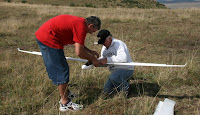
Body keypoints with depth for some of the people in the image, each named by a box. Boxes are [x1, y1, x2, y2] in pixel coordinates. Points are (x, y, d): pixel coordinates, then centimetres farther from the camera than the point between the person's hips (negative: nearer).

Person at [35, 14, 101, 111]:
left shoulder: (78, 22, 14)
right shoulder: (81, 27, -16)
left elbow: (78, 44, 26)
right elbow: (79, 52, -17)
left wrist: (91, 52, 23)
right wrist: (92, 60, -3)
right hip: (48, 39, -11)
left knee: (57, 69, 21)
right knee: (61, 70, -4)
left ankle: (64, 93, 38)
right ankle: (65, 103, 5)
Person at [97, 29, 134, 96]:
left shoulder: (118, 44, -22)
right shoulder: (104, 48, 6)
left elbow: (123, 58, -38)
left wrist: (107, 60, -38)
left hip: (126, 69, -9)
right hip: (115, 71, 9)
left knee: (113, 77, -38)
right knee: (106, 91, 6)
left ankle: (125, 87, -10)